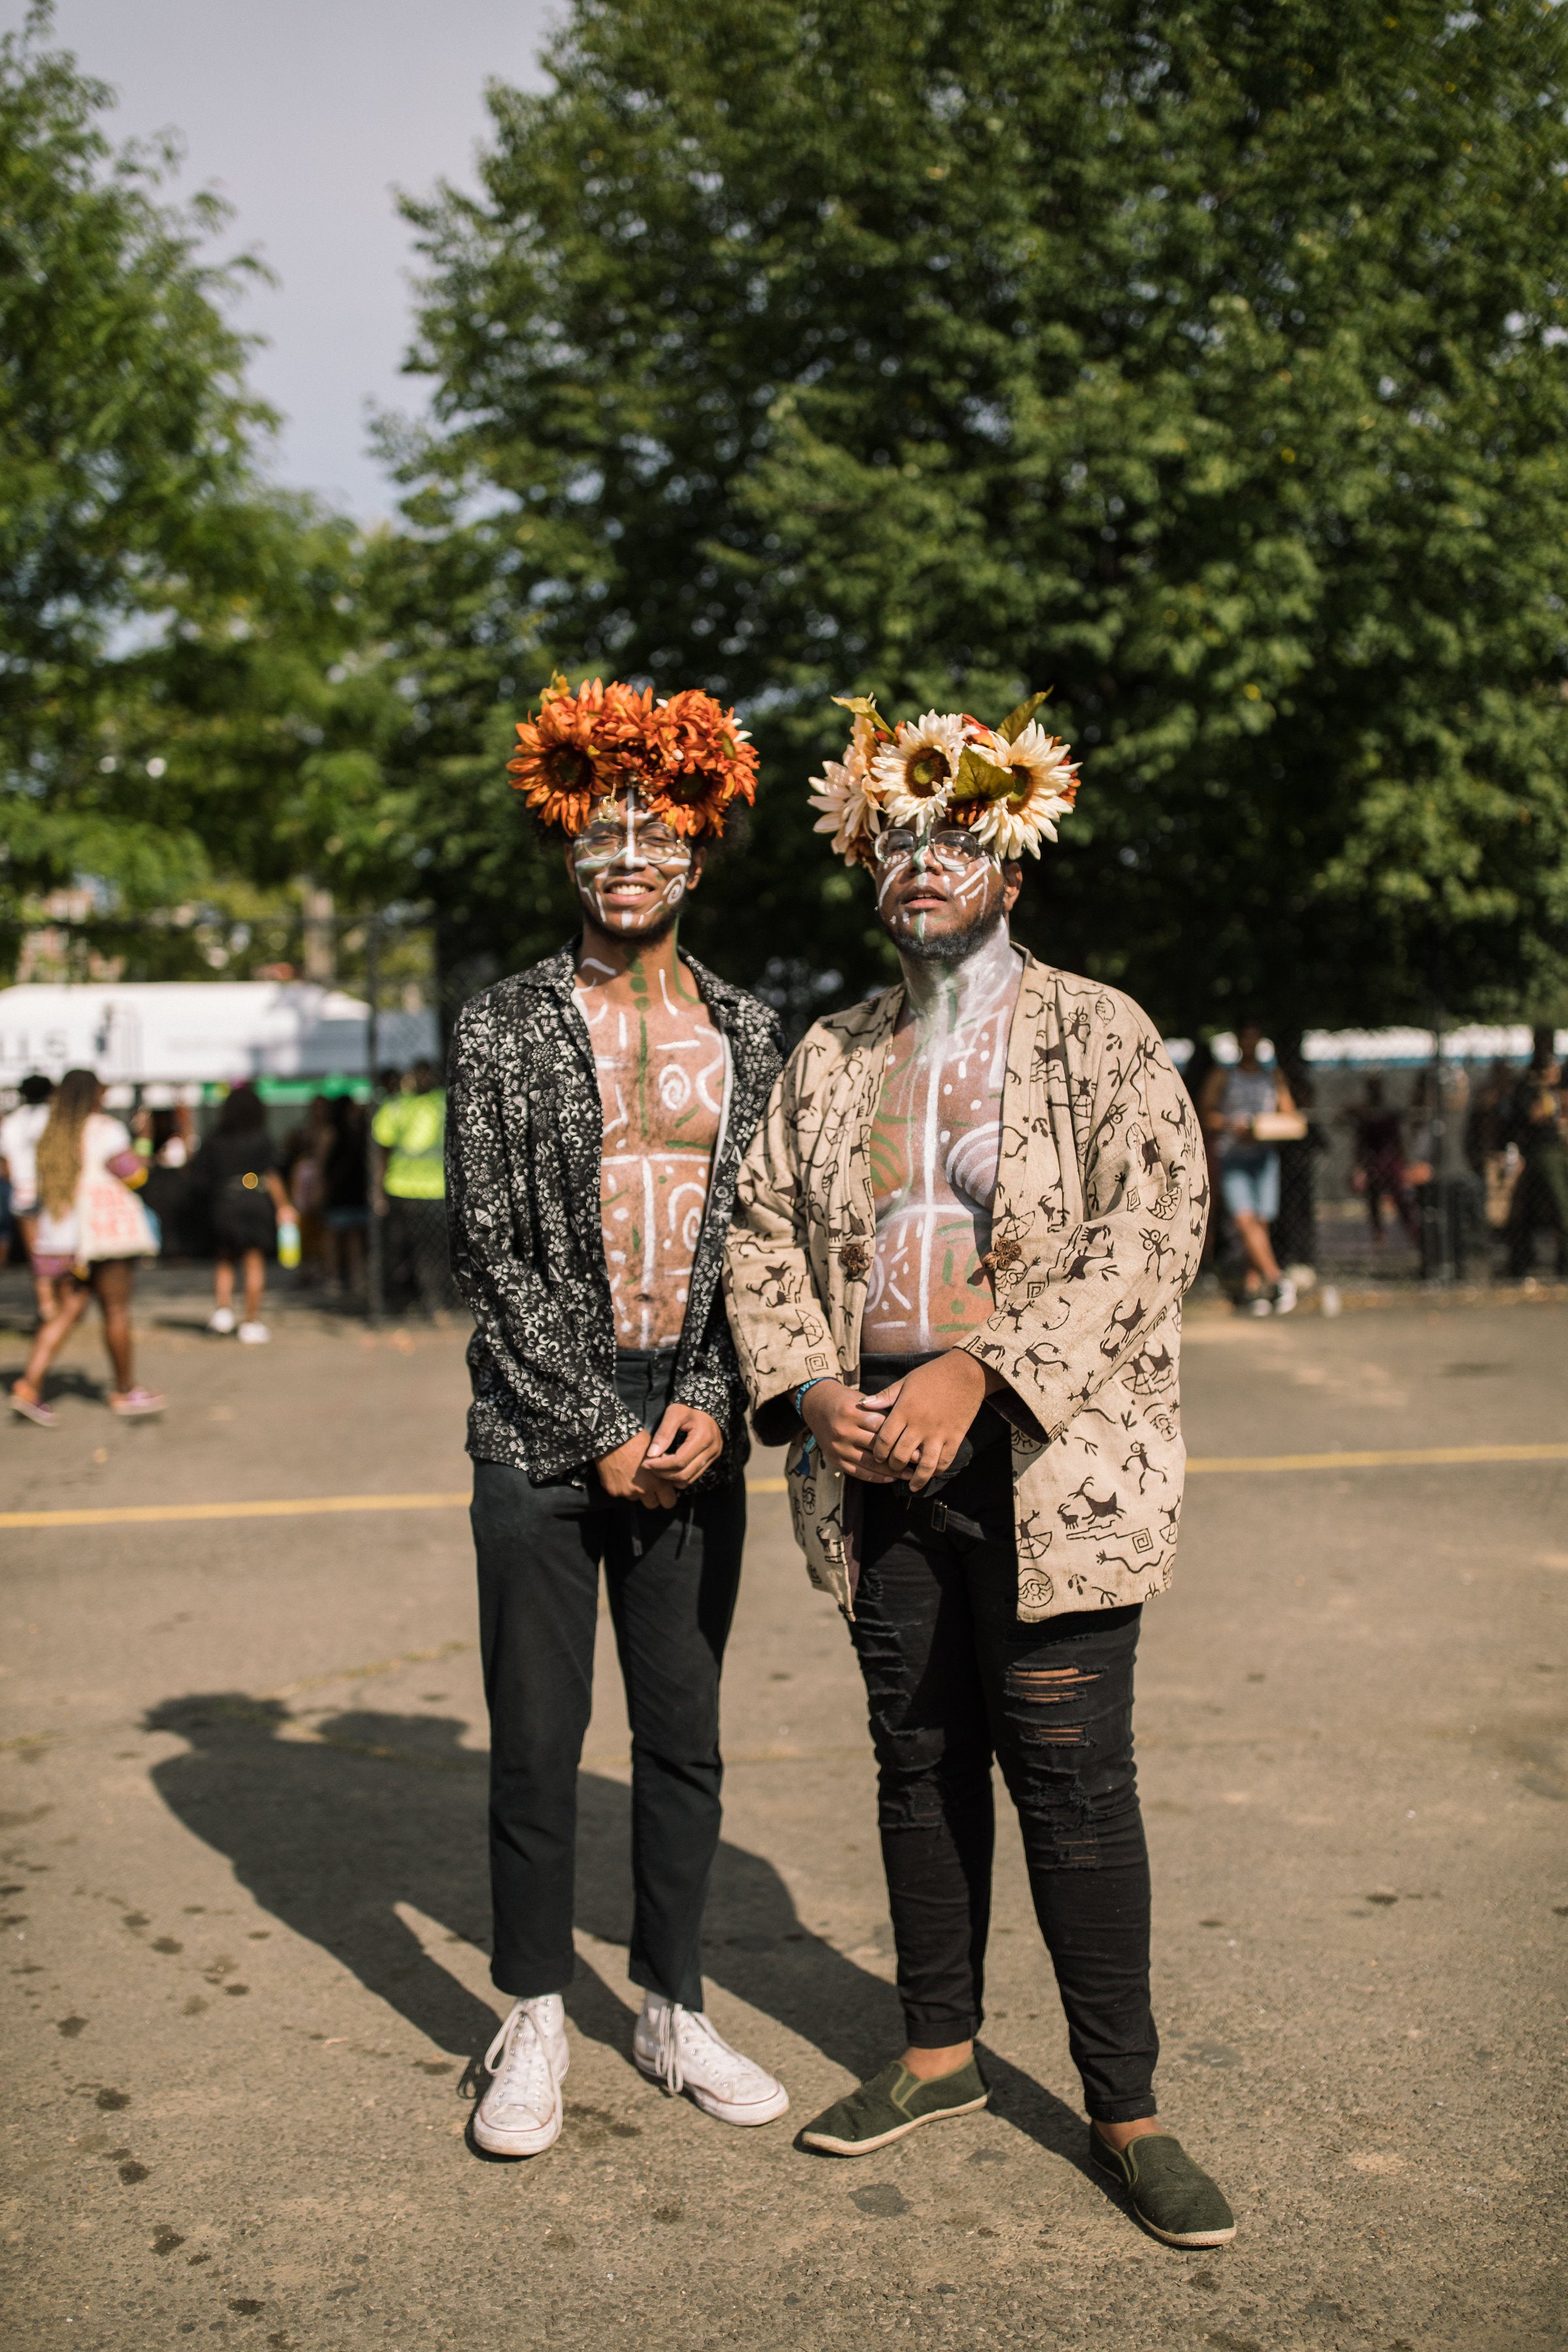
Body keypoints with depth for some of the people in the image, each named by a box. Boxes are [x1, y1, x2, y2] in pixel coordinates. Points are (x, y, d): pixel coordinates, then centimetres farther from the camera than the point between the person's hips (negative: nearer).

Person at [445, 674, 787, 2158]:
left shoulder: (746, 1032, 8)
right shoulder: (504, 1026, 0)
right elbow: (489, 1250, -4)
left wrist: (708, 1406, -6)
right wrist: (602, 1435, -9)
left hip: (694, 1434, 3)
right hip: (541, 1431, -2)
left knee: (685, 1732, 10)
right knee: (537, 1735, 4)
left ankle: (674, 2011, 25)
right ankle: (534, 2024, 21)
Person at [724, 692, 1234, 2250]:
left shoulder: (1099, 1037, 0)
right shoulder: (828, 1059, 13)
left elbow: (1149, 1234, -10)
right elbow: (762, 1232, 11)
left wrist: (975, 1372, -18)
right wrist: (813, 1388, -7)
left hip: (1046, 1461, -4)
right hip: (876, 1459, 4)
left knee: (1072, 1773, -2)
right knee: (918, 1759, 13)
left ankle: (1124, 2109, 12)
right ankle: (939, 2052, 29)